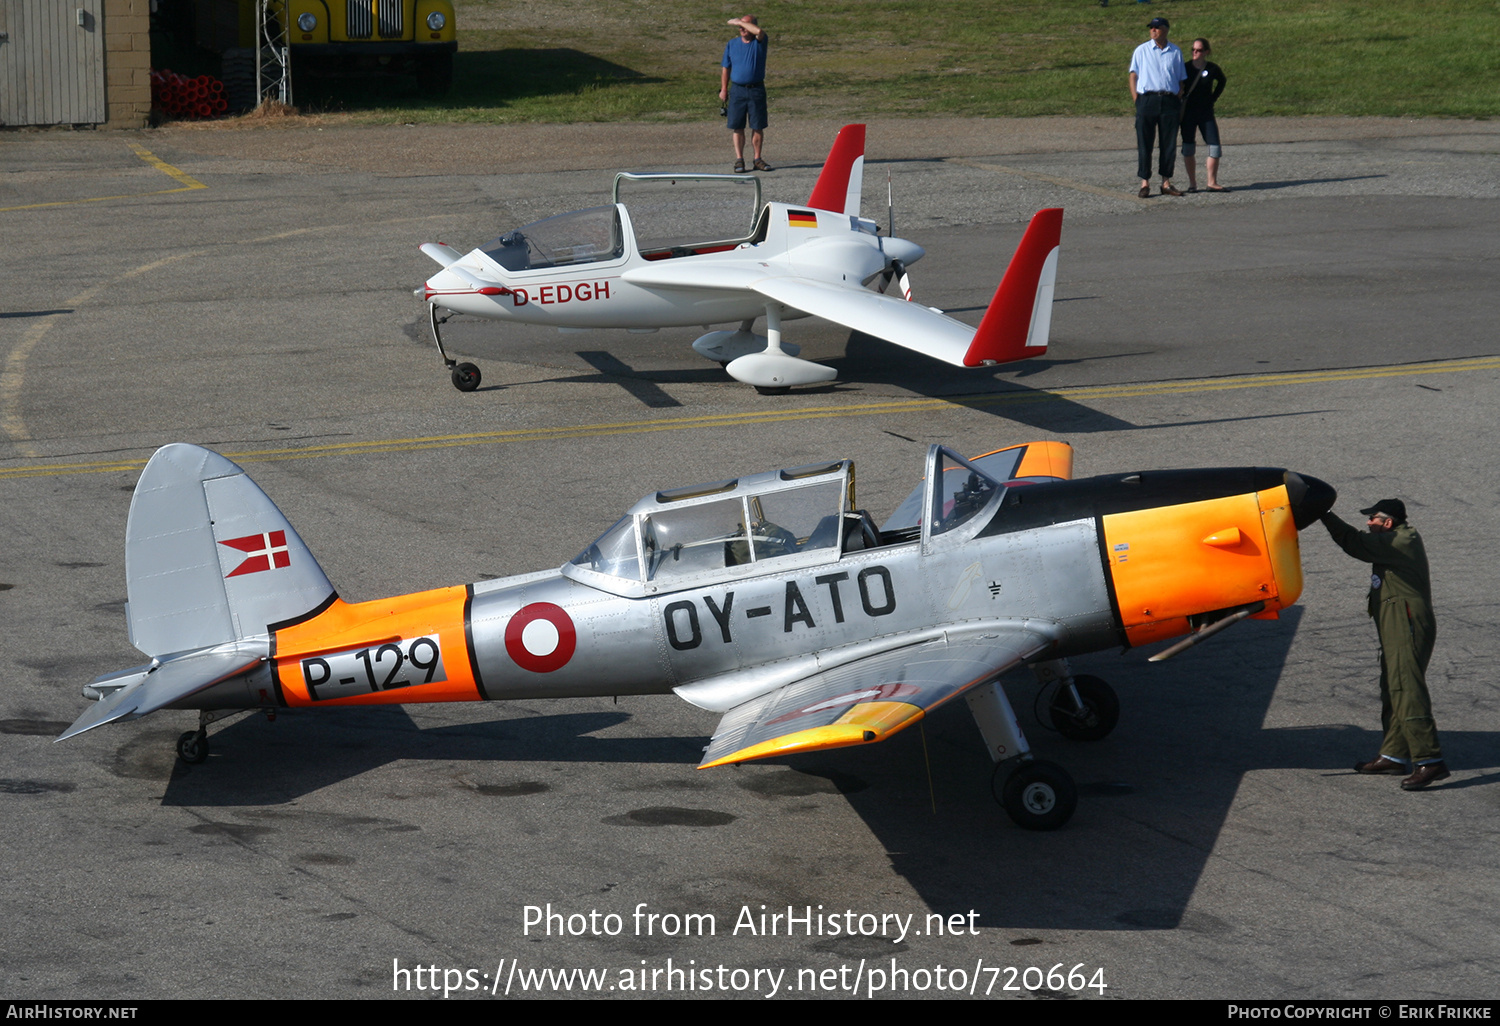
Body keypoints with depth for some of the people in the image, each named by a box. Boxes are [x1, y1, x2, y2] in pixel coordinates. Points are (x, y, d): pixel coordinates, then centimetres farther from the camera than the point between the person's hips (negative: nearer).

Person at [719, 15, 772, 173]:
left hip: (757, 90, -2)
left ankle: (757, 159, 12)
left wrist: (738, 22, -14)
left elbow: (759, 31, -24)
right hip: (737, 89, 2)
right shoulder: (732, 44, 9)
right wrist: (723, 89, 6)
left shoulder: (760, 42, 0)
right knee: (737, 127, 1)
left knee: (758, 127, 2)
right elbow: (725, 68, 13)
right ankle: (739, 159, 6)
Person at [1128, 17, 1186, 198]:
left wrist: (1180, 105, 6)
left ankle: (1166, 183, 10)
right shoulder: (1141, 51, 9)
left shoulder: (1175, 52, 13)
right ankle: (1144, 183, 1)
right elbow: (1133, 76, 7)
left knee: (1169, 144, 3)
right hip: (1146, 99, -2)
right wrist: (1136, 101, -5)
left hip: (1170, 100, 2)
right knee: (1144, 142, -3)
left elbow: (1180, 81, 16)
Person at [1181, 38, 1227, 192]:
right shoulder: (1186, 68, -4)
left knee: (1215, 147, -5)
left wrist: (1214, 97, 9)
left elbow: (1221, 82, 18)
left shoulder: (1213, 69, -3)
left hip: (1206, 112, 1)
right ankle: (1192, 183, 11)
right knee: (1188, 148, 1)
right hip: (1188, 112, -1)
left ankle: (1212, 183, 4)